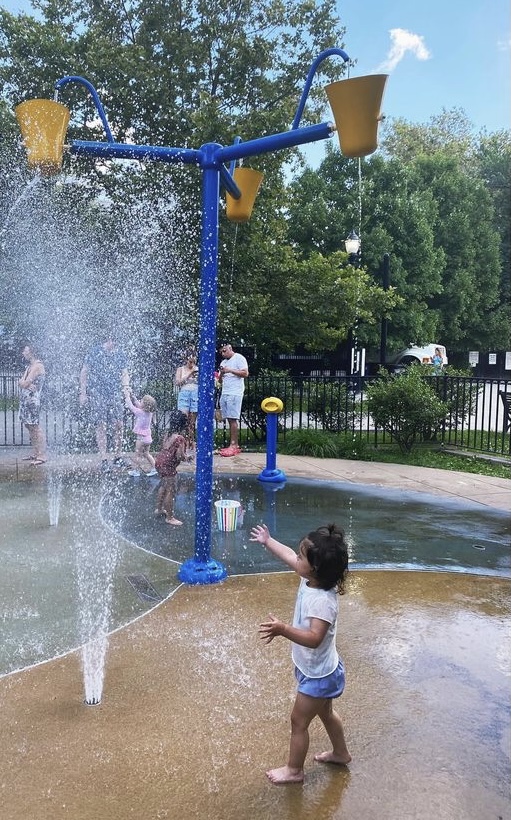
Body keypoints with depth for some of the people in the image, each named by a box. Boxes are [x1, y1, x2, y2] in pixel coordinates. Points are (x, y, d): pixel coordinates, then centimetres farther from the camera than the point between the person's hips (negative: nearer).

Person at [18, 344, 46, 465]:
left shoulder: (37, 365, -11)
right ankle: (35, 453, 18)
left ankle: (42, 456, -12)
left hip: (33, 399, -10)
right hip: (25, 399, 10)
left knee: (35, 426, -12)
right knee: (29, 426, 12)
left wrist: (23, 383, 4)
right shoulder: (29, 366, 20)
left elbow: (25, 383, -17)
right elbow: (21, 382, 9)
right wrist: (26, 385, -10)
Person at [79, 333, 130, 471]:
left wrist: (126, 386, -11)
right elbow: (84, 373, 0)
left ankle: (118, 457, 11)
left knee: (118, 425, -2)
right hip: (97, 394, -3)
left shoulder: (120, 354, 5)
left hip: (115, 394, 3)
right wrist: (83, 393, -4)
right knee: (101, 426, -5)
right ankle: (104, 460, -1)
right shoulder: (94, 352, -4)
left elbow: (124, 374, 9)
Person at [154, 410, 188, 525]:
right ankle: (169, 517, 10)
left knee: (164, 486, 28)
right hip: (168, 466, -9)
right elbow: (180, 456, -25)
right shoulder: (180, 438, -21)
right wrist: (186, 456, -3)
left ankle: (159, 509, 43)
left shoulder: (167, 434, 4)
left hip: (160, 461, 9)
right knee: (171, 491, 1)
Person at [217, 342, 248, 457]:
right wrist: (221, 374, 2)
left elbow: (245, 373, -9)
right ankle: (233, 445, 4)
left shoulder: (239, 358, 1)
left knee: (233, 419, -11)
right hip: (224, 393, 7)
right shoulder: (223, 362, 23)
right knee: (230, 420, 3)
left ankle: (234, 445, -11)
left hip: (235, 394, -7)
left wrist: (230, 370, -13)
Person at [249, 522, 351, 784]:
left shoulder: (322, 600, -36)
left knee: (299, 721, 10)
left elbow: (314, 638, -45)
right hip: (319, 670, 9)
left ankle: (294, 770, 31)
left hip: (318, 675, -9)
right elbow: (290, 557, 4)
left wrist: (283, 630, -57)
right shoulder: (311, 580, -11)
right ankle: (340, 753, 51)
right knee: (325, 712, 29)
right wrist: (268, 542, 13)